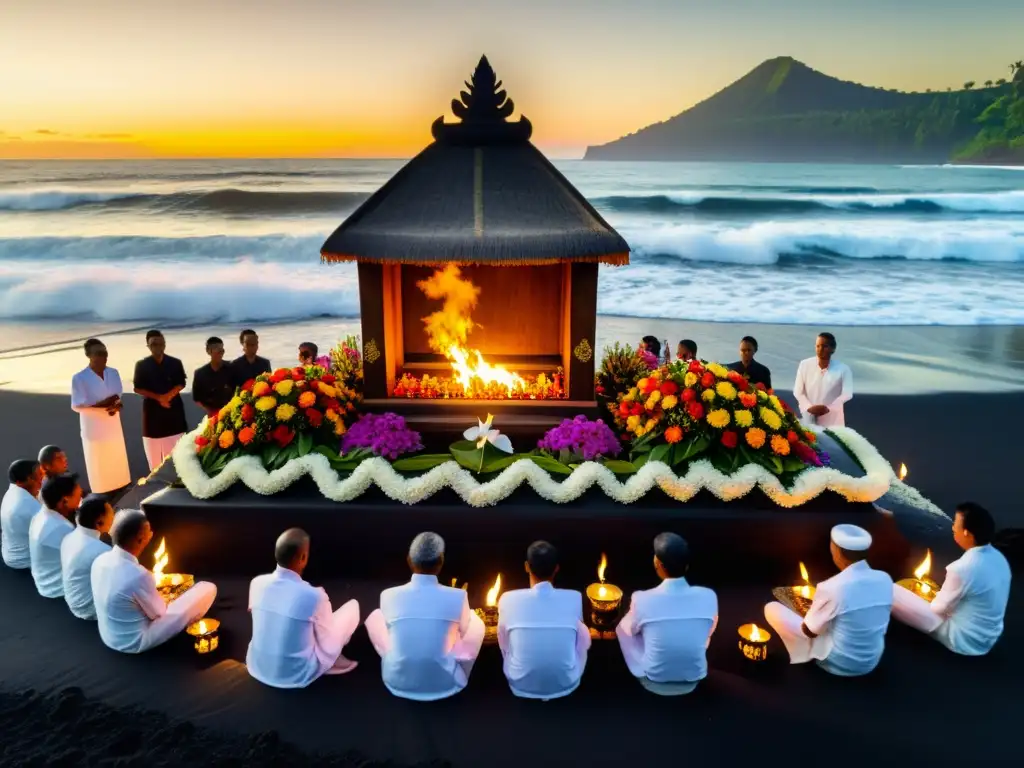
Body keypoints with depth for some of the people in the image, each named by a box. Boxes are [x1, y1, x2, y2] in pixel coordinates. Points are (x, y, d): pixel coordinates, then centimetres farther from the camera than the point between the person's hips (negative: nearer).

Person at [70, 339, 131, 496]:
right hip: (94, 429, -5)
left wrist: (116, 405, -13)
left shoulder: (113, 373, 2)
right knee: (99, 468, 3)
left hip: (114, 426, 5)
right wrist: (101, 405, -23)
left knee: (118, 466, 15)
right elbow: (76, 406, -12)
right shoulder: (79, 378, -15)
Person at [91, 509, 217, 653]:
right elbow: (158, 613, -15)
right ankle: (184, 622, 22)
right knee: (208, 589, -5)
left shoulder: (100, 560, -11)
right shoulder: (139, 575, -34)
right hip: (136, 642, -8)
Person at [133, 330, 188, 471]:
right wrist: (158, 397, -14)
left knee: (176, 450, 2)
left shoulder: (175, 363, 0)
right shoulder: (141, 365, -2)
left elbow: (181, 384, 3)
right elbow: (138, 388, -2)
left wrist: (169, 395, -14)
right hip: (152, 408, 0)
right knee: (154, 451, 4)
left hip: (174, 408, 0)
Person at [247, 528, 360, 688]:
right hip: (296, 676, -5)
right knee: (353, 606, 7)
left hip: (257, 668, 5)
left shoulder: (257, 583, -11)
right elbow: (329, 647, -12)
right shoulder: (314, 596, -26)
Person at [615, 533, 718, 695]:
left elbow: (631, 629, 1)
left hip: (653, 681, -2)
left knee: (623, 627, 19)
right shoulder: (708, 597, -16)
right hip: (694, 680, 2)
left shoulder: (643, 600, -22)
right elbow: (707, 634, 5)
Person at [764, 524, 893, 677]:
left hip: (838, 662, -6)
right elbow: (878, 618, 7)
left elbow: (809, 630, -15)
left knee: (772, 609, -2)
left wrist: (812, 608, 7)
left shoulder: (833, 587, -28)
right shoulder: (885, 579, -10)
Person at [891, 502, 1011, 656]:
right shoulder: (998, 557, -5)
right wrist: (939, 594, 13)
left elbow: (941, 608, -15)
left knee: (892, 592, -8)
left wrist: (928, 597, 6)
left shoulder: (963, 568, -30)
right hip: (989, 638, 8)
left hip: (962, 640, -8)